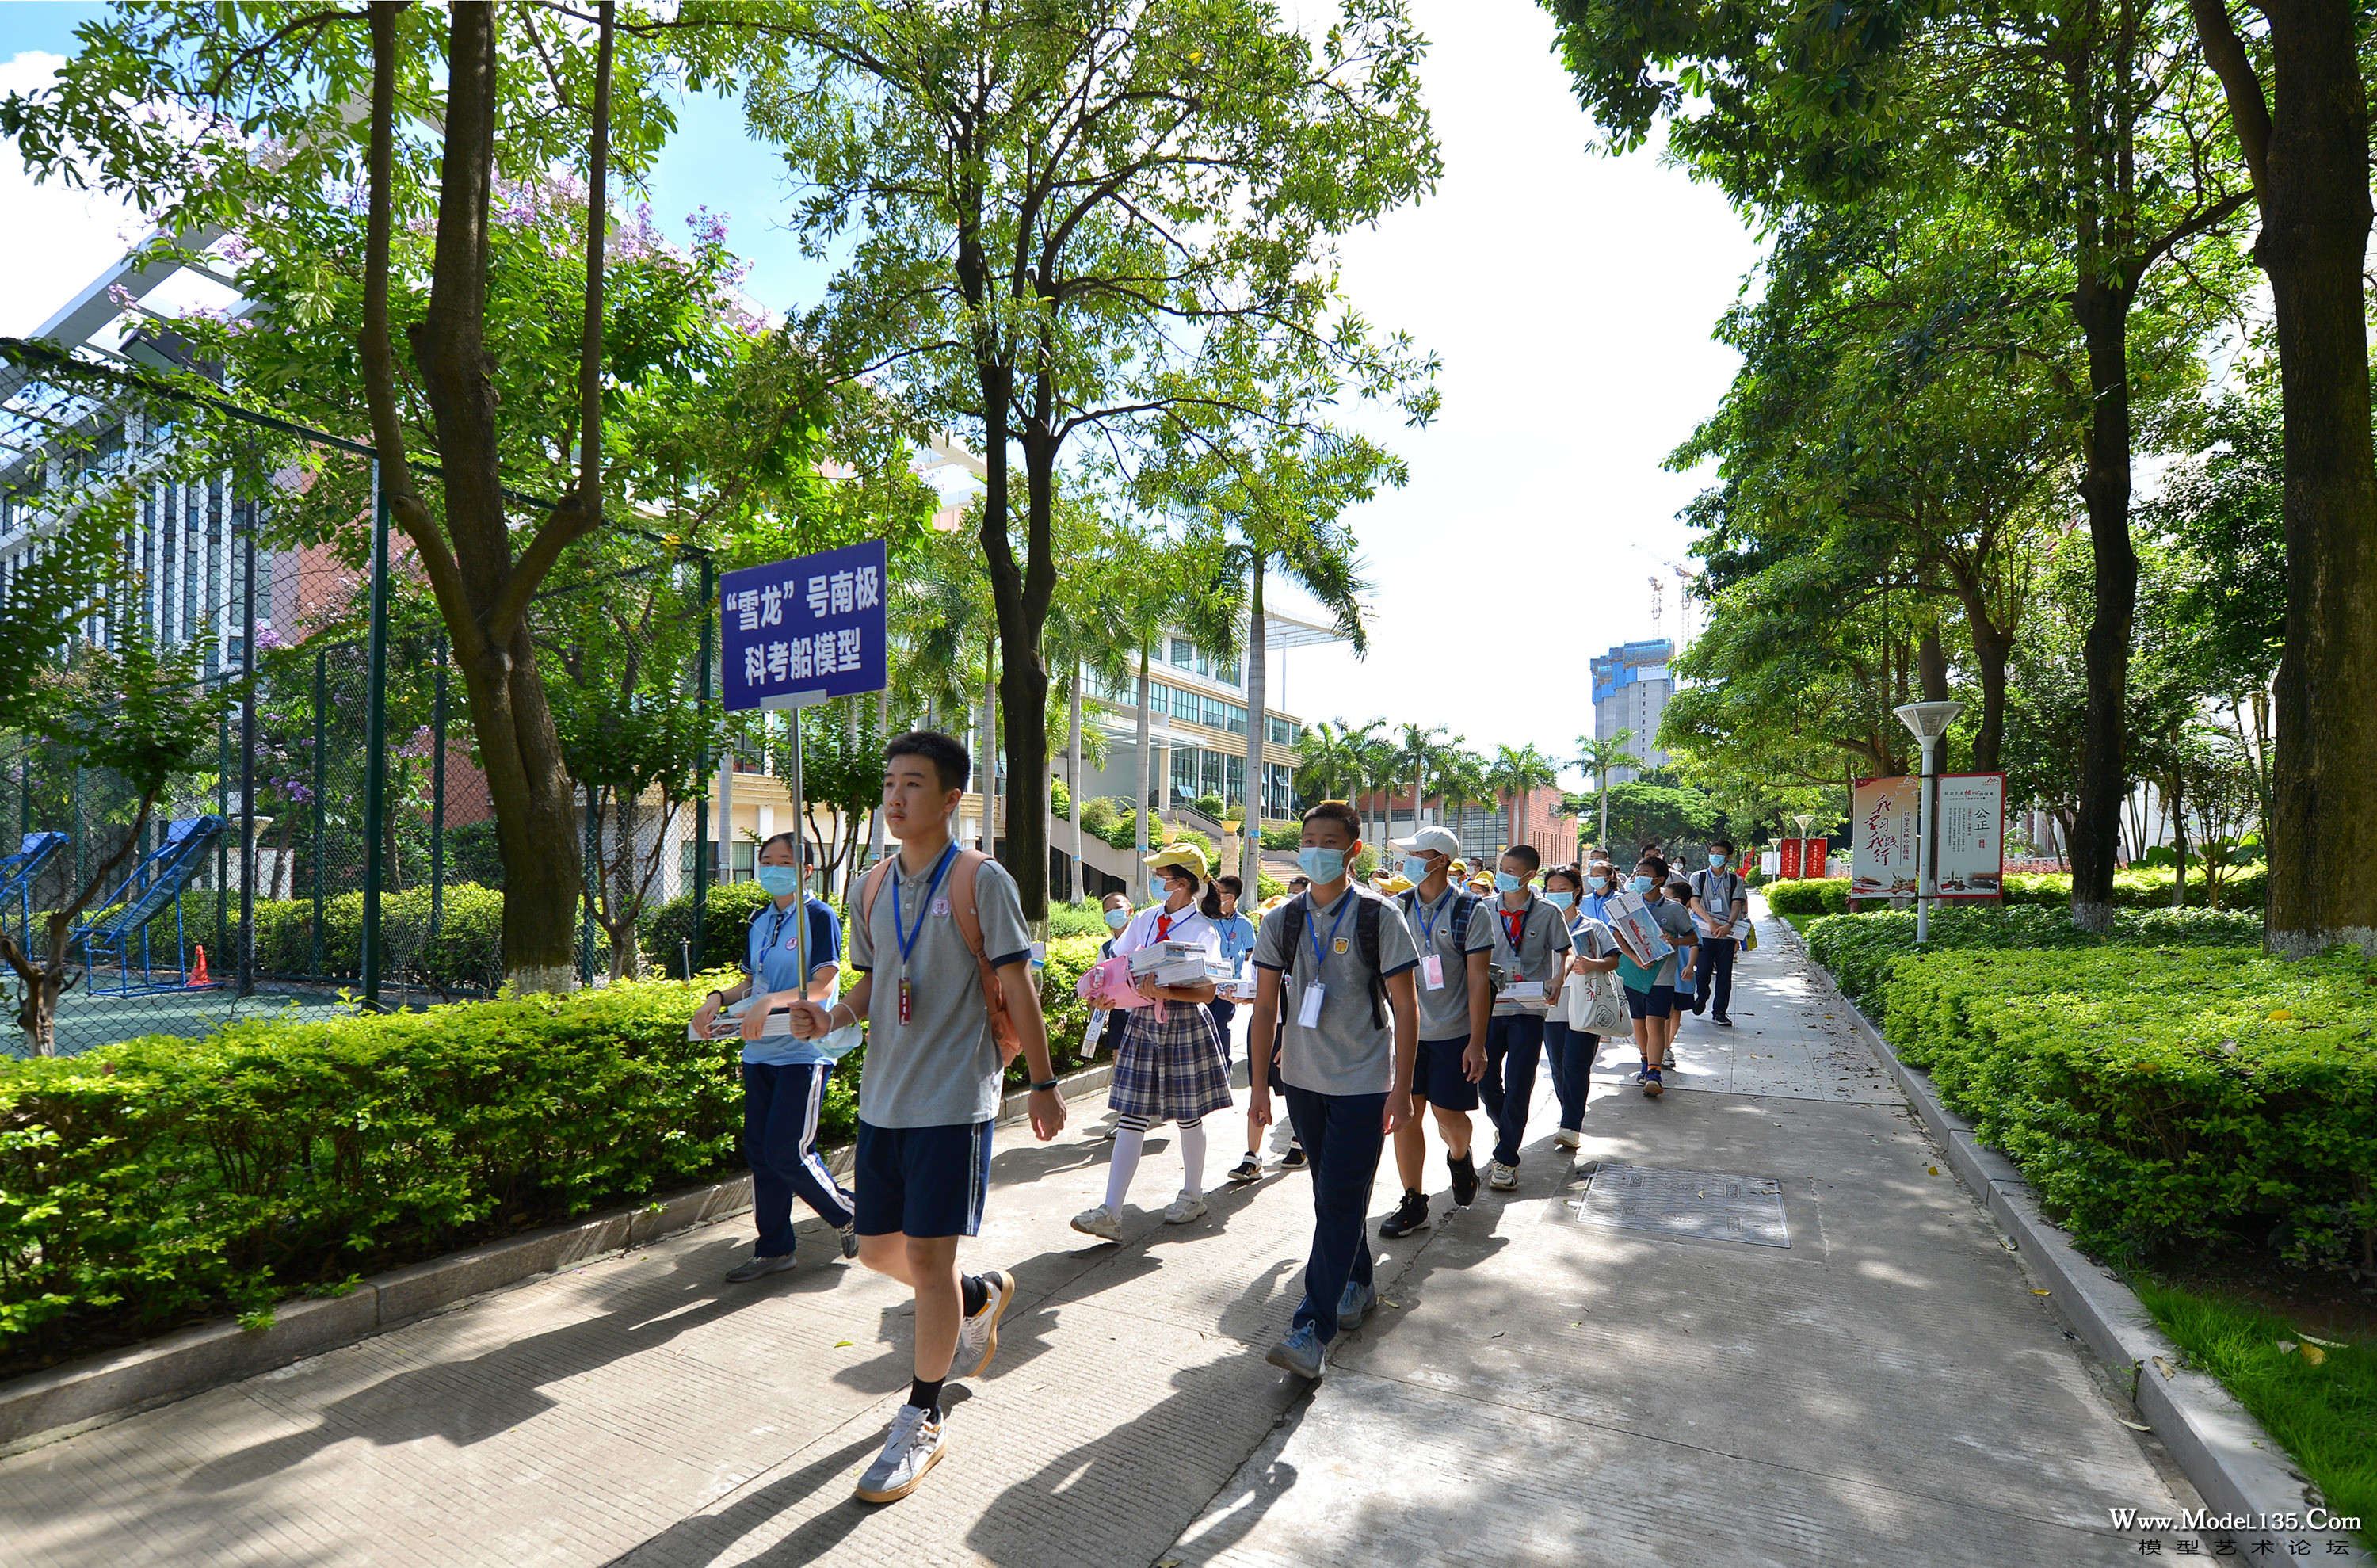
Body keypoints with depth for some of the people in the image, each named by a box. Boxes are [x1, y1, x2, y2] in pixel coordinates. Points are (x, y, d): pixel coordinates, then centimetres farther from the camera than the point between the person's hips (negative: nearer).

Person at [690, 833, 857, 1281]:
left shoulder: (819, 916, -8)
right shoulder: (759, 920, 14)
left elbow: (825, 984, -16)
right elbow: (751, 983, 20)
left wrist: (771, 1002, -28)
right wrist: (717, 999, 0)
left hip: (803, 1053, -7)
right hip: (760, 1052, 7)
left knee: (787, 1153, -9)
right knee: (759, 1152, 9)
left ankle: (849, 1213, 16)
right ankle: (772, 1249, 24)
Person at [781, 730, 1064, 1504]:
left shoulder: (980, 879, -10)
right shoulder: (874, 884, 8)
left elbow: (1016, 985, -8)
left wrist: (1043, 1083, -6)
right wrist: (833, 1014, -5)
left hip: (954, 1098, -6)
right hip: (883, 1097, 7)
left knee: (927, 1256, -1)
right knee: (878, 1249, 15)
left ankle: (921, 1424, 20)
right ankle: (979, 1296, 44)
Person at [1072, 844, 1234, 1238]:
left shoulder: (1204, 930, -7)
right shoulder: (1146, 918, 7)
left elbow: (1208, 991, -15)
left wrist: (1167, 993, -31)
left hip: (1185, 1025, -4)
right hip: (1142, 1021, 4)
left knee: (1188, 1115, 9)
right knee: (1131, 1117, 0)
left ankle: (1192, 1196, 31)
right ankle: (1110, 1213, 0)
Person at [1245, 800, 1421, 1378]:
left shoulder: (1378, 918, -9)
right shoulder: (1282, 923, 1)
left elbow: (1405, 1008, -7)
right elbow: (1265, 1007, 6)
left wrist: (1401, 1089, -10)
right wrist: (1260, 1082, 4)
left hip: (1363, 1085, -4)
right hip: (1303, 1081, 4)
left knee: (1339, 1202, -5)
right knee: (1333, 1195, 17)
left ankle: (1313, 1329, 2)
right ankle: (1357, 1284, 38)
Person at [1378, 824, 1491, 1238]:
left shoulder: (1467, 909, -7)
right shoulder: (1398, 907, 3)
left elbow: (1478, 980, -8)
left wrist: (1476, 1043, -12)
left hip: (1453, 1033, -3)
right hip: (1405, 1029, 3)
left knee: (1450, 1116, 4)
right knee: (1405, 1114, 2)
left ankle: (1459, 1158, 38)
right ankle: (1413, 1201, 16)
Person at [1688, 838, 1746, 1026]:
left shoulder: (1735, 880, 8)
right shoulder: (1698, 877, 6)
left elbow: (1736, 905, -1)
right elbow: (1695, 902, -5)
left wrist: (1729, 925, -20)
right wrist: (1710, 921, -21)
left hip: (1727, 933, 1)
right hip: (1704, 932, -1)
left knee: (1725, 974, 1)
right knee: (1703, 970, -7)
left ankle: (1720, 1012, 10)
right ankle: (1701, 996, 23)